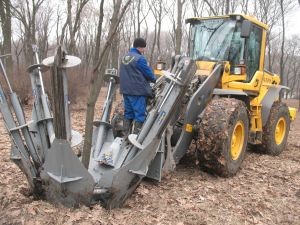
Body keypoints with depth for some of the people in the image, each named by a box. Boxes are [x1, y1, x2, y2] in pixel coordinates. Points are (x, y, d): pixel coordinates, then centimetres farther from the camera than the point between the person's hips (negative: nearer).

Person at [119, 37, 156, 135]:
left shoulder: (124, 58, 13)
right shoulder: (140, 58, -13)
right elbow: (148, 73, -6)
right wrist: (154, 80, 13)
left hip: (126, 90, 8)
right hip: (137, 91, -8)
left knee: (128, 113, 14)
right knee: (139, 114, -2)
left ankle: (126, 135, 20)